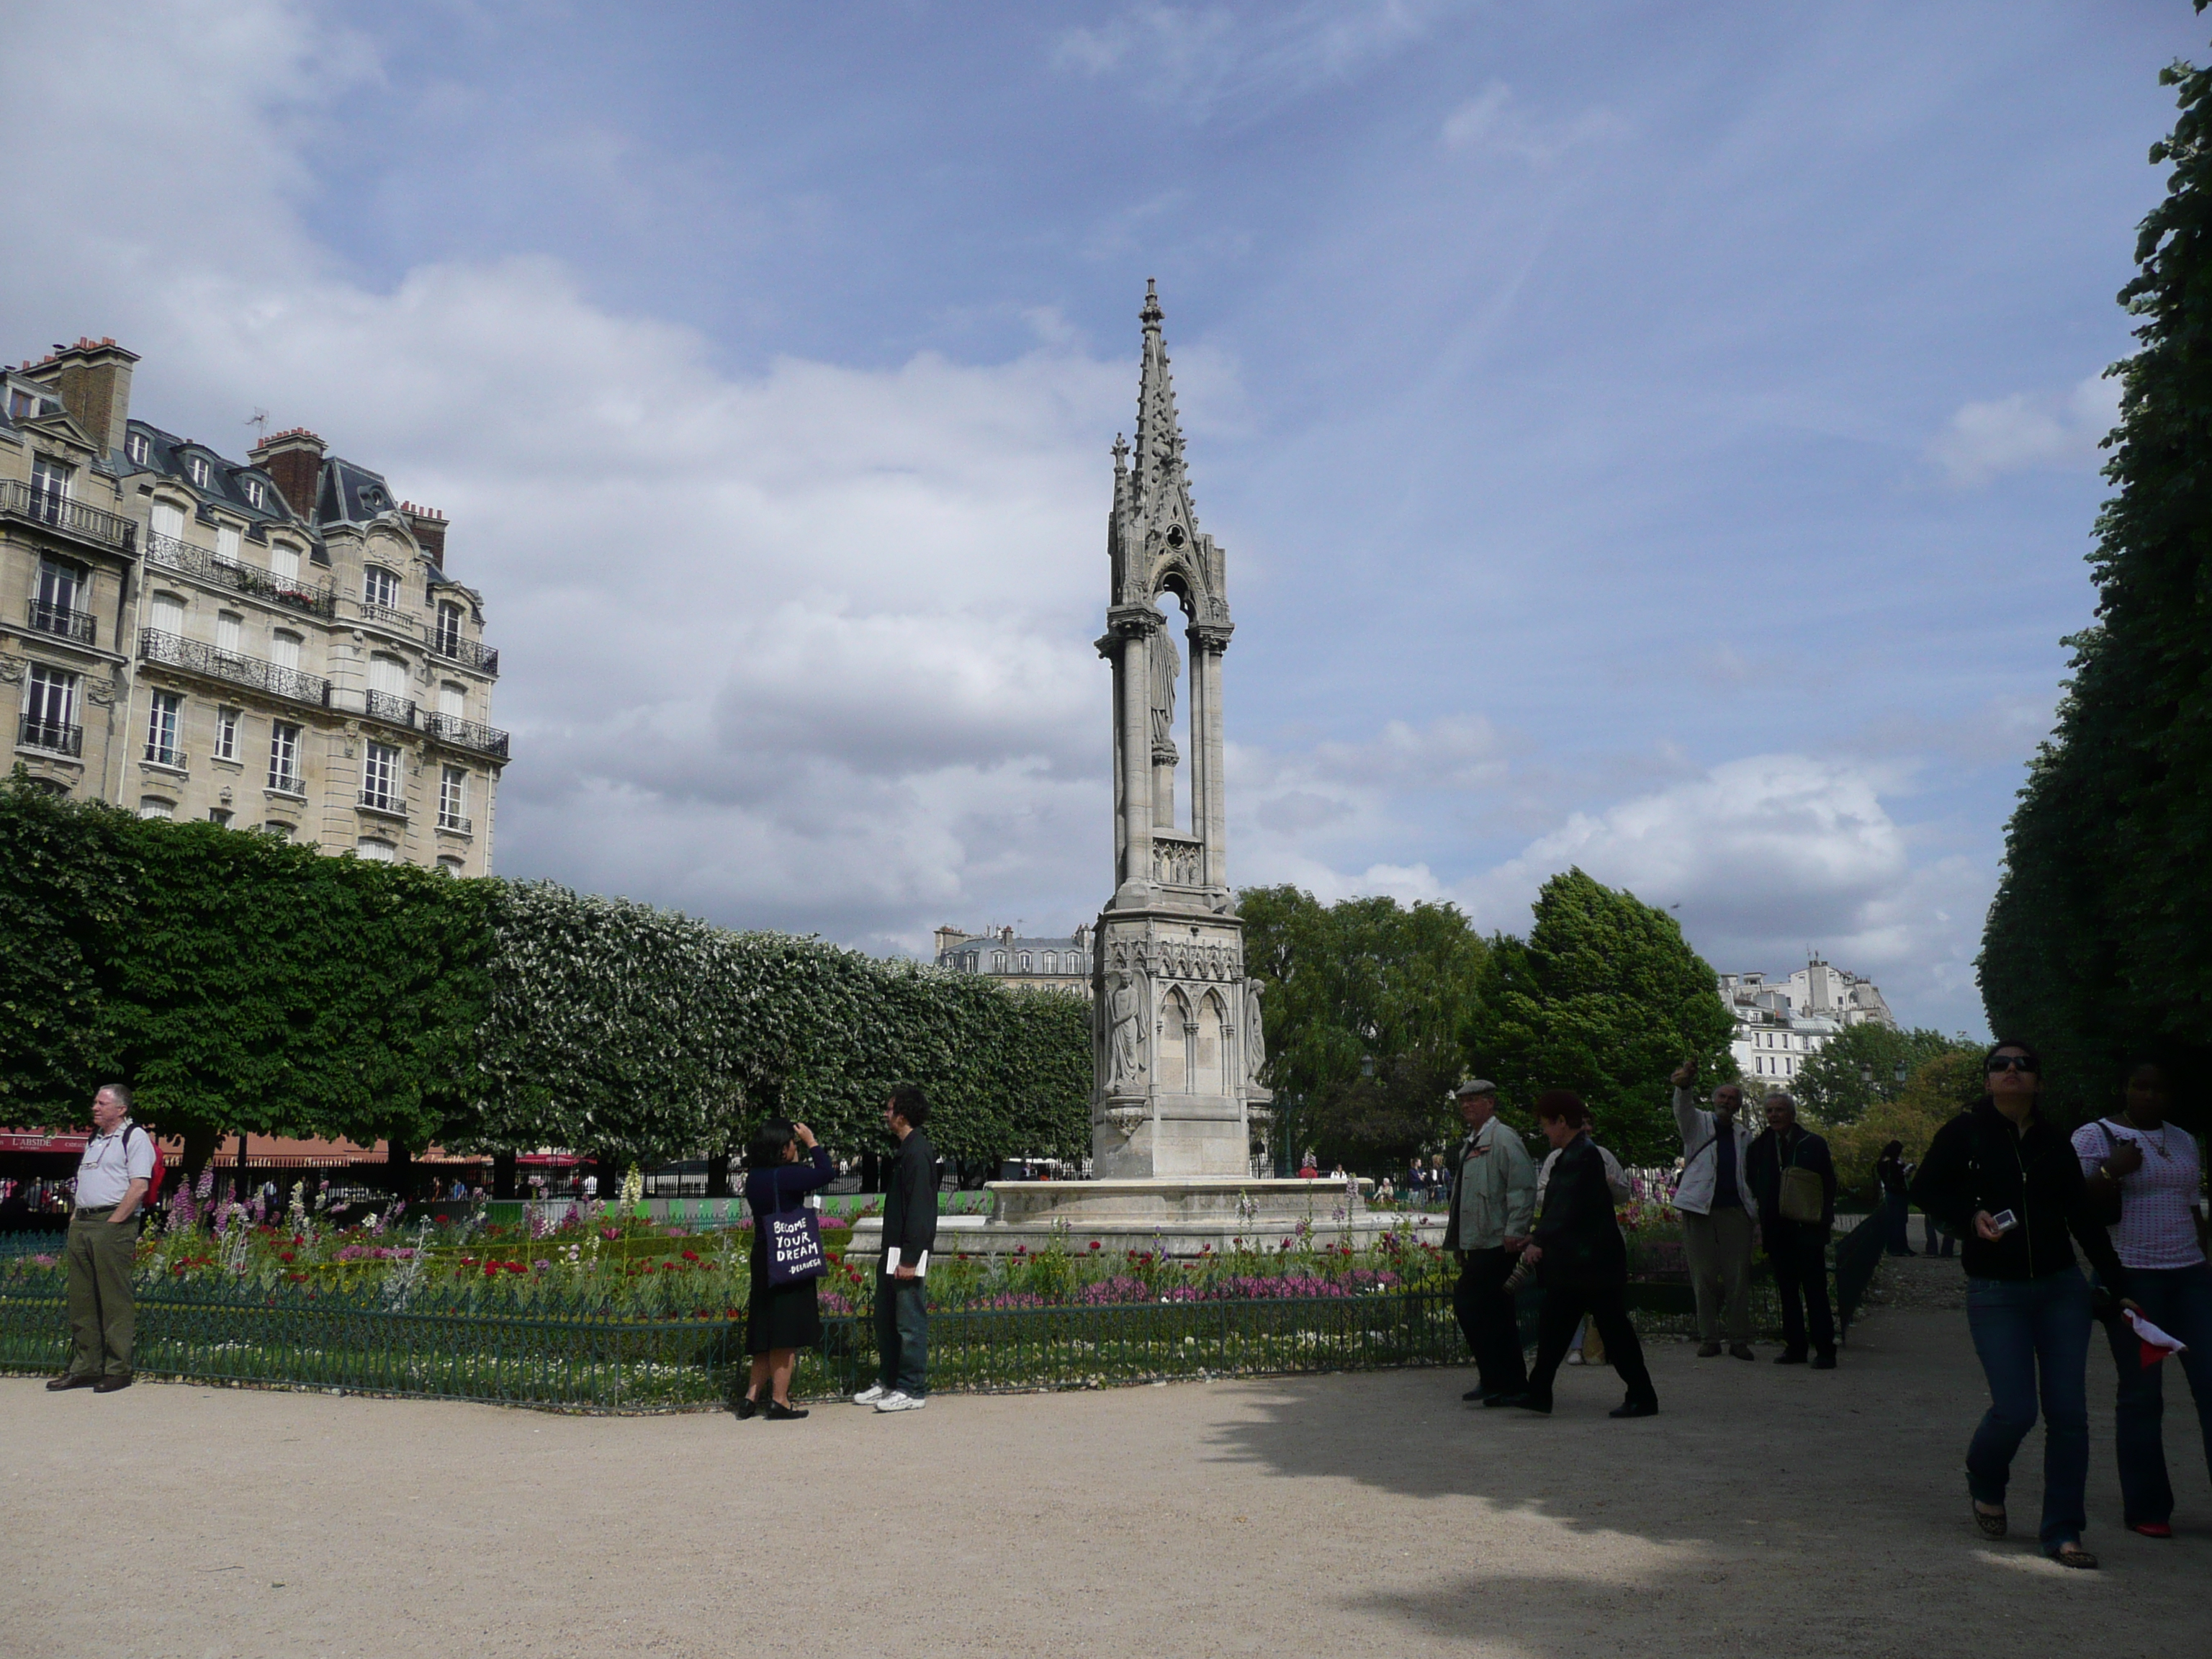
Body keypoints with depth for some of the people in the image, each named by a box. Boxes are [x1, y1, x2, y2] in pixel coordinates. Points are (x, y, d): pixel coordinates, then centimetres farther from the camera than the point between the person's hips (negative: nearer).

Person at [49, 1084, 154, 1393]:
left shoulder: (135, 1138, -5)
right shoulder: (94, 1139, 20)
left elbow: (139, 1187, -14)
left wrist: (113, 1222, -16)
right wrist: (76, 1217, 11)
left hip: (113, 1225, -8)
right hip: (82, 1226, 9)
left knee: (115, 1301, -5)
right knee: (82, 1299, 10)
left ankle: (117, 1370, -1)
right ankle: (84, 1368, 18)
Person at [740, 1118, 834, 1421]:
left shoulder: (755, 1177, 6)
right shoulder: (783, 1176, -18)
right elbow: (825, 1173, -15)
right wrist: (812, 1142, -6)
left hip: (763, 1259, 8)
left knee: (767, 1332, 15)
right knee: (786, 1334, 0)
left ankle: (751, 1397, 15)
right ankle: (779, 1402, 4)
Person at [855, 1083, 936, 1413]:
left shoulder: (917, 1153, -16)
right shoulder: (906, 1150, 15)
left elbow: (919, 1209, -21)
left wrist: (910, 1259, -22)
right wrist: (891, 1255, 20)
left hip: (908, 1253, -10)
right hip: (893, 1250, 10)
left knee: (910, 1322, -3)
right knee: (885, 1319, 16)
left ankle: (913, 1390, 3)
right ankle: (889, 1382, 26)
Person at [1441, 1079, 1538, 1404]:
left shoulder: (1503, 1139, -8)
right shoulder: (1470, 1144, 19)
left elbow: (1523, 1187, -17)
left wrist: (1515, 1231, -22)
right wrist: (1460, 1243, 21)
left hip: (1497, 1244, -9)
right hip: (1478, 1244, 9)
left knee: (1467, 1303, -12)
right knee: (1497, 1314, 11)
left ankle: (1496, 1380, -5)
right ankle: (1512, 1383, 18)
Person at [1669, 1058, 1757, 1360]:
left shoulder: (1744, 1134, 18)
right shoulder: (1698, 1123, 8)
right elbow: (1683, 1108, -14)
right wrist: (1684, 1085, -36)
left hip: (1735, 1210, 2)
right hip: (1699, 1207, -2)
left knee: (1738, 1276, 0)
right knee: (1704, 1277, 1)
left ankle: (1739, 1340, 7)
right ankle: (1708, 1339, 7)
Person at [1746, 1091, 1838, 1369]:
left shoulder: (1814, 1145, 1)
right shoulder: (1759, 1147, 9)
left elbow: (1829, 1184, 4)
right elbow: (1752, 1185, 15)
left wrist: (1824, 1219, -3)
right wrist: (1761, 1219, 7)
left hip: (1807, 1228, -3)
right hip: (1776, 1229, 4)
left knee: (1815, 1291, -4)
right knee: (1787, 1291, 8)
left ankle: (1825, 1349, 0)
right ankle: (1795, 1346, 15)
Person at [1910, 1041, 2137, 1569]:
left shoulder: (2055, 1145, 7)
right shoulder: (1964, 1133, -3)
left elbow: (2084, 1222, 12)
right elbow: (1925, 1189, 2)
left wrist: (2121, 1289, 10)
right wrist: (1971, 1217, -16)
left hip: (2062, 1288, 3)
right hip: (1995, 1292, -3)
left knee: (2068, 1411, -1)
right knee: (2016, 1409, -9)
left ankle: (2062, 1530, 9)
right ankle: (1985, 1483, 22)